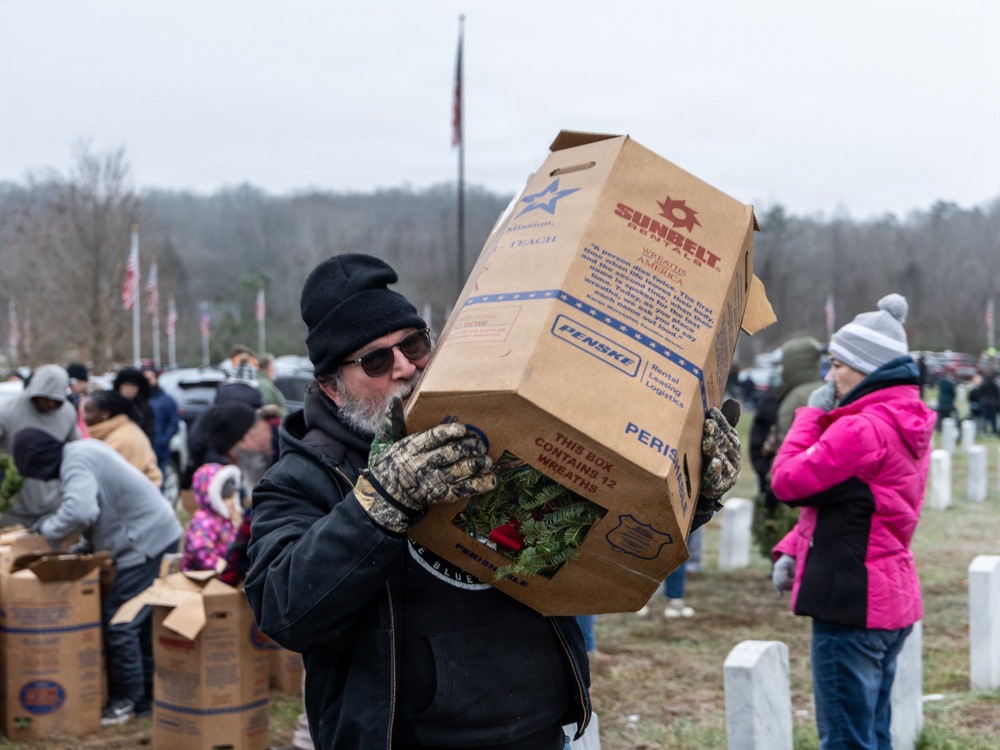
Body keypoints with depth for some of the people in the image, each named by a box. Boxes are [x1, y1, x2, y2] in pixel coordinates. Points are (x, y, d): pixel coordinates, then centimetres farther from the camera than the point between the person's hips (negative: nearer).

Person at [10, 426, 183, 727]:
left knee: (119, 623, -4)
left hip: (144, 542, -10)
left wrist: (49, 530, -15)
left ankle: (126, 700, 7)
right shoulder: (86, 450, 14)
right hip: (160, 533, 10)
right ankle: (149, 696, 23)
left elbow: (80, 510, -33)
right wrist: (87, 545, 14)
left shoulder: (75, 463, -17)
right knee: (144, 620, 15)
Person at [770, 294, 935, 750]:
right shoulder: (907, 423, 13)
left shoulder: (862, 429, -20)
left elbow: (787, 481, -16)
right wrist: (791, 550, 7)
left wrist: (811, 413, -5)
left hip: (853, 606, -10)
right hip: (893, 598, 10)